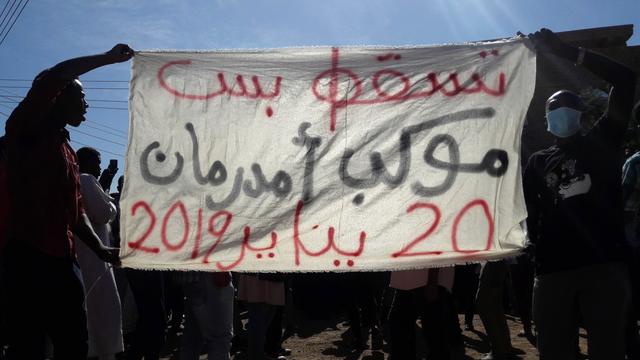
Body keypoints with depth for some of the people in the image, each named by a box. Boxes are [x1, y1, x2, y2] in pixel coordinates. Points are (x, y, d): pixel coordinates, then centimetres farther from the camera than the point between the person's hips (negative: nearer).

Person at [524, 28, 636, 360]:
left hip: (605, 266, -2)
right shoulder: (537, 162, 18)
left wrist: (567, 52, 0)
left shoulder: (601, 142, 12)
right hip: (552, 271, 2)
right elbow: (530, 213, 13)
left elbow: (625, 78, 3)